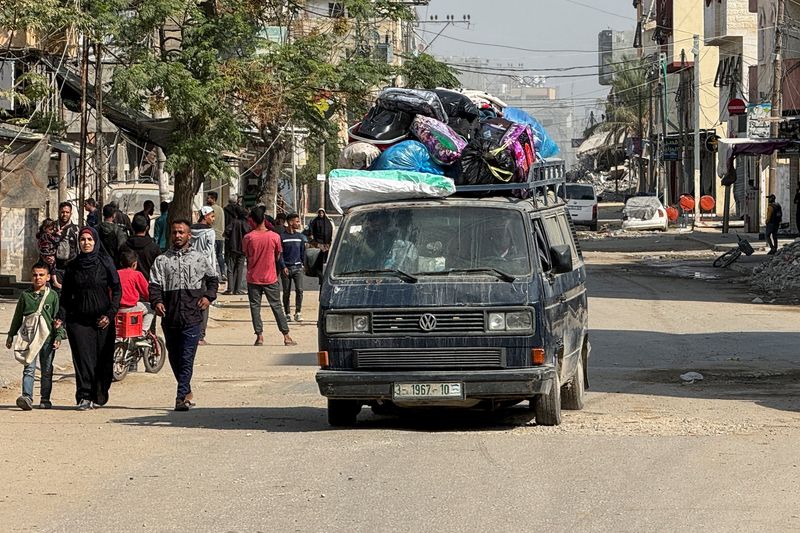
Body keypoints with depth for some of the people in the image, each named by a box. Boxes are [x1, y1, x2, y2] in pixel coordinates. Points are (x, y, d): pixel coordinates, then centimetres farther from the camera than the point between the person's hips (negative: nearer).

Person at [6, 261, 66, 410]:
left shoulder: (53, 296, 4)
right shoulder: (25, 296, 7)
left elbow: (58, 318, 5)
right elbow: (17, 317, 15)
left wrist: (58, 336, -3)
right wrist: (11, 335, 17)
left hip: (48, 337, 0)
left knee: (47, 370, 7)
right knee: (29, 368, -11)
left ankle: (45, 398, 16)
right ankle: (27, 397, -19)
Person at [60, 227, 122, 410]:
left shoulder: (105, 263, 2)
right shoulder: (73, 266, 9)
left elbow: (117, 290, 2)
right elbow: (66, 295, 12)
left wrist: (110, 314, -8)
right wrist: (61, 317, 0)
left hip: (102, 320, -1)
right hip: (78, 320, 1)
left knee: (103, 360, -1)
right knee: (83, 358, -7)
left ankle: (99, 397, 9)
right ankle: (84, 397, -8)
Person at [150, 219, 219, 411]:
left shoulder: (200, 259, 10)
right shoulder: (162, 260, 10)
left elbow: (212, 279, 21)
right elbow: (154, 284, 3)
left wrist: (208, 297, 4)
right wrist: (156, 301, -15)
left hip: (192, 316, -2)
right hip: (169, 316, 2)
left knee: (187, 358, -11)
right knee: (174, 358, 10)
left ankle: (182, 397, -13)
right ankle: (187, 392, 25)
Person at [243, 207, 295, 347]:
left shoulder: (248, 237, -9)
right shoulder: (274, 236, -8)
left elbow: (246, 256, 4)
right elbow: (277, 256, 5)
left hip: (253, 278, -1)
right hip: (270, 278, 1)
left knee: (255, 306, 7)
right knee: (276, 306, 7)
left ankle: (259, 336, 1)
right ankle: (286, 336, 6)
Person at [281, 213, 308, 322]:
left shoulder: (301, 237, 9)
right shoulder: (282, 237, -2)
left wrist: (302, 264, 9)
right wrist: (283, 267, -10)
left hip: (297, 267, 2)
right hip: (286, 268, -2)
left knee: (299, 290, -11)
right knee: (286, 292, 3)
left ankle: (298, 313, -8)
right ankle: (287, 314, 12)